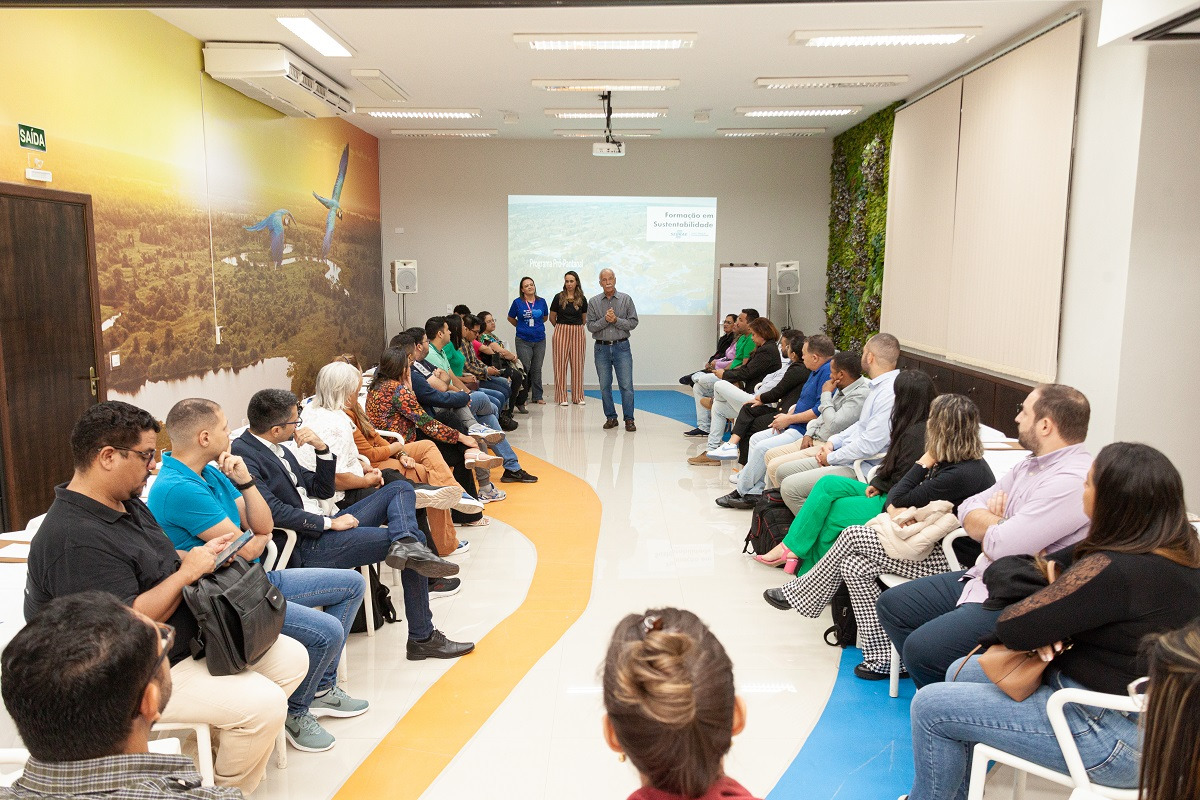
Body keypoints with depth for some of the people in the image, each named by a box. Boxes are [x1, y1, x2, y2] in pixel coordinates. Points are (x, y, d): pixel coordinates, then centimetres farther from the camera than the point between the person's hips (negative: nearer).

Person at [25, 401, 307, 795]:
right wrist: (187, 571, -21)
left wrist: (203, 554, -1)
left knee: (292, 657, 5)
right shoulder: (74, 539, -26)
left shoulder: (129, 504, 7)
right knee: (265, 704, -20)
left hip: (190, 639, 10)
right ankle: (227, 789, 7)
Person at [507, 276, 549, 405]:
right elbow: (510, 318, 12)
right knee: (524, 369, -2)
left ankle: (537, 396, 13)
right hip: (523, 341, -2)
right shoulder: (518, 302, -3)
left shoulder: (541, 301, 4)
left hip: (539, 340, 2)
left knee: (537, 369, 6)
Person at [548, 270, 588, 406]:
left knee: (577, 364, 4)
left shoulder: (582, 299, 4)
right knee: (561, 364, -2)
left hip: (577, 333, 2)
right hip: (561, 332, -2)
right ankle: (561, 397, 3)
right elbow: (552, 318, 7)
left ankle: (578, 397, 12)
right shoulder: (559, 297, -1)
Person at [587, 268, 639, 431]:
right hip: (601, 348, 2)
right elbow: (591, 326, -1)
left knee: (626, 385, -5)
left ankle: (629, 419, 2)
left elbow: (633, 323, -2)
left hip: (621, 346, -1)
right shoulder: (593, 302, 5)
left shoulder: (626, 299, 3)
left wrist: (616, 320, -14)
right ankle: (611, 417, 18)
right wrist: (605, 320, -16)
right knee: (605, 386, 6)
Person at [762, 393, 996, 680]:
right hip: (940, 549, 9)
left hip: (950, 560, -9)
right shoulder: (955, 463, 8)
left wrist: (925, 462, -7)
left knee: (852, 536, -9)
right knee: (854, 565, -1)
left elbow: (899, 499, -14)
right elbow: (895, 500, 11)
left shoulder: (962, 474, -23)